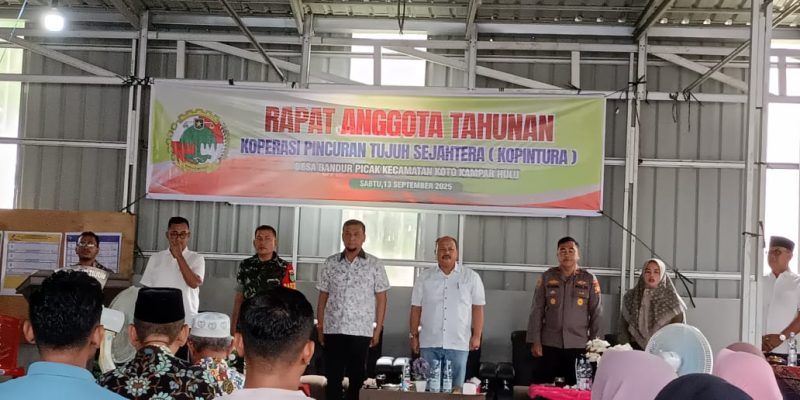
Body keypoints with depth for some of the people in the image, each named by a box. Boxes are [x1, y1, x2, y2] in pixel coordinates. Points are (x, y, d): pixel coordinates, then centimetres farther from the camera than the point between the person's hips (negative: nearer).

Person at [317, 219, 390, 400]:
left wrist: (378, 329, -2)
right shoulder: (330, 263, 5)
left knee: (357, 377, 6)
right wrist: (320, 327, 6)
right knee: (333, 377, 5)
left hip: (361, 331, -1)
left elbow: (381, 298, 2)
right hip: (333, 329, 1)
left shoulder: (375, 265, 0)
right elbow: (323, 297, 9)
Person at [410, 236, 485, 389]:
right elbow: (416, 308, 10)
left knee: (455, 387, 3)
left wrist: (477, 336, -3)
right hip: (429, 342, 1)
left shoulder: (471, 277, 3)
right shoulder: (424, 277, 7)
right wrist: (414, 335, 6)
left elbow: (477, 308, 2)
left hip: (458, 343, -1)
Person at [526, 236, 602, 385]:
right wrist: (535, 341, -3)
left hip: (578, 345, 0)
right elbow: (537, 310, 2)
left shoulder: (589, 280, 2)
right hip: (549, 344, 1)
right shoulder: (547, 277, 2)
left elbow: (596, 313, 3)